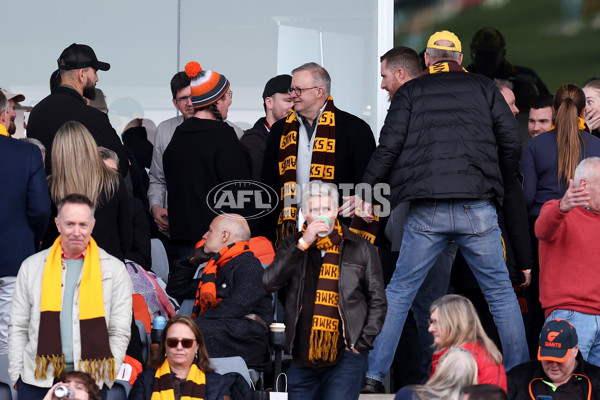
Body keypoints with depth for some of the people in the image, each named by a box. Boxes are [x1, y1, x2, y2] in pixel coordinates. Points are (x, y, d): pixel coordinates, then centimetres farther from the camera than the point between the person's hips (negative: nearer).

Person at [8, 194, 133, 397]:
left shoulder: (115, 270, 7)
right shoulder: (32, 266, 11)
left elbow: (120, 333, 5)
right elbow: (18, 328, 12)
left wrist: (105, 378, -4)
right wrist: (17, 374, 3)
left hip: (91, 380, -1)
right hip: (37, 380, 1)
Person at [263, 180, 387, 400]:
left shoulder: (361, 248, 4)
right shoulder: (292, 246, 10)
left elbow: (377, 300, 7)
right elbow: (270, 283, -6)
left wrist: (363, 343, -3)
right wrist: (302, 245, -12)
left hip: (345, 357, -3)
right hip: (303, 357, 3)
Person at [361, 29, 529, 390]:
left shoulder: (411, 92, 10)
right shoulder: (483, 87, 11)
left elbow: (389, 146, 0)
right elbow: (512, 140, 6)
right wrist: (504, 187, 20)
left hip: (427, 213, 0)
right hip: (477, 210, 0)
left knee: (399, 293, 7)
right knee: (500, 292, 10)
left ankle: (374, 373, 3)